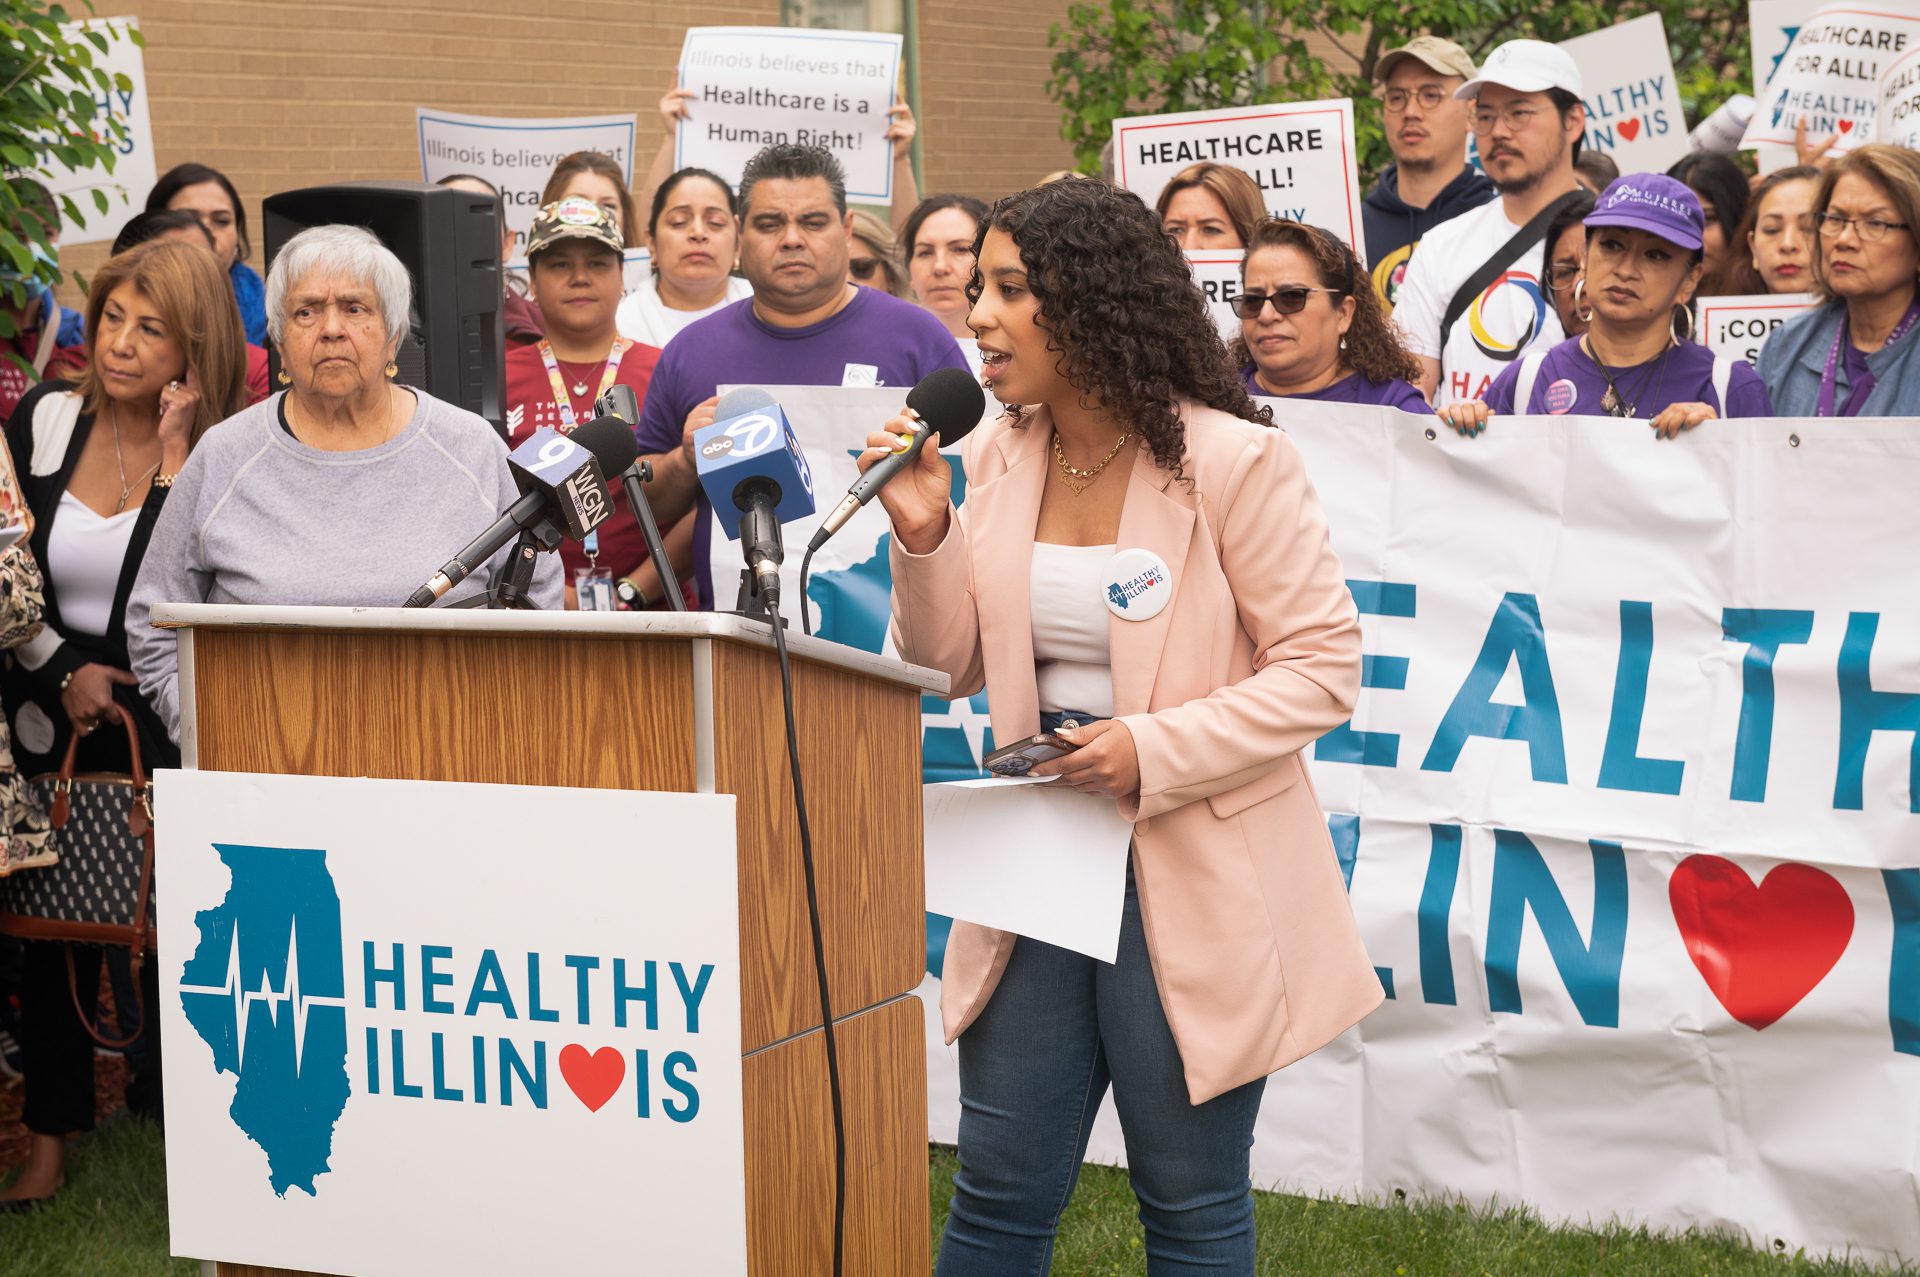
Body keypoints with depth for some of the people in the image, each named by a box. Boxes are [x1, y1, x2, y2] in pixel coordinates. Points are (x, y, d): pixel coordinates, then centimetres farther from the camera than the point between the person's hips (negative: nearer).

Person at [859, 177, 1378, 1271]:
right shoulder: (998, 456, 5)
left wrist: (1154, 750, -20)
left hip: (1193, 877, -5)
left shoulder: (1231, 461, -13)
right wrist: (923, 535, -7)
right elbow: (960, 665, 9)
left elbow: (1323, 665, -12)